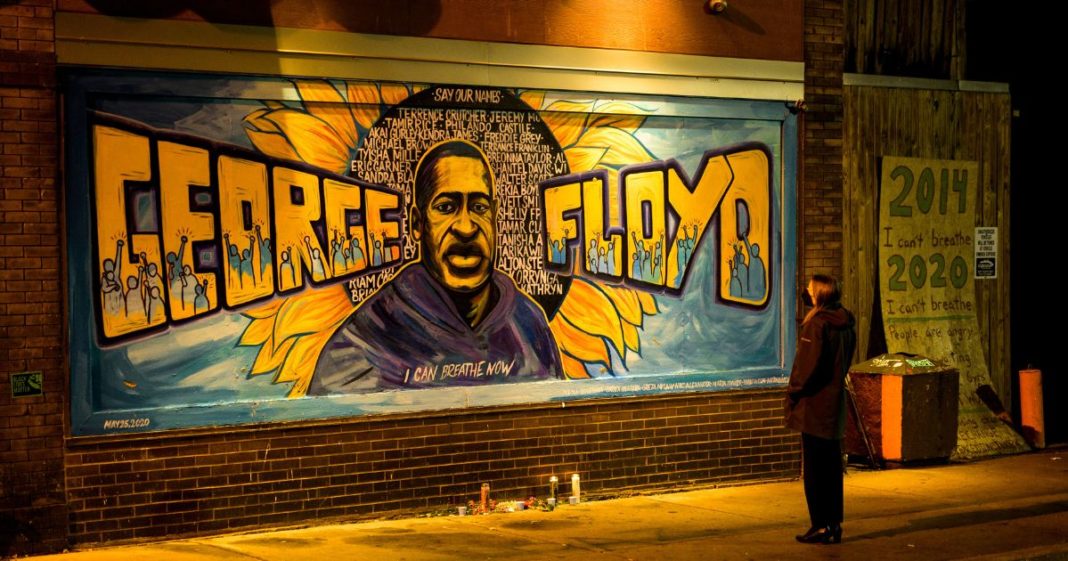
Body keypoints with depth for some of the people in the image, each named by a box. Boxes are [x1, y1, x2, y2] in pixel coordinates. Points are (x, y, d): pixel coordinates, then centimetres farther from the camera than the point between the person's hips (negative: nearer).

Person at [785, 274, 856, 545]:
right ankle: (834, 524, 17)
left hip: (814, 407, -8)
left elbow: (809, 365, -19)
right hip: (835, 405, 8)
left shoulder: (817, 324, -16)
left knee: (813, 468, -1)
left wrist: (794, 391, -6)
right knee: (832, 468, 13)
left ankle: (821, 525, 1)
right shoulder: (845, 324, 9)